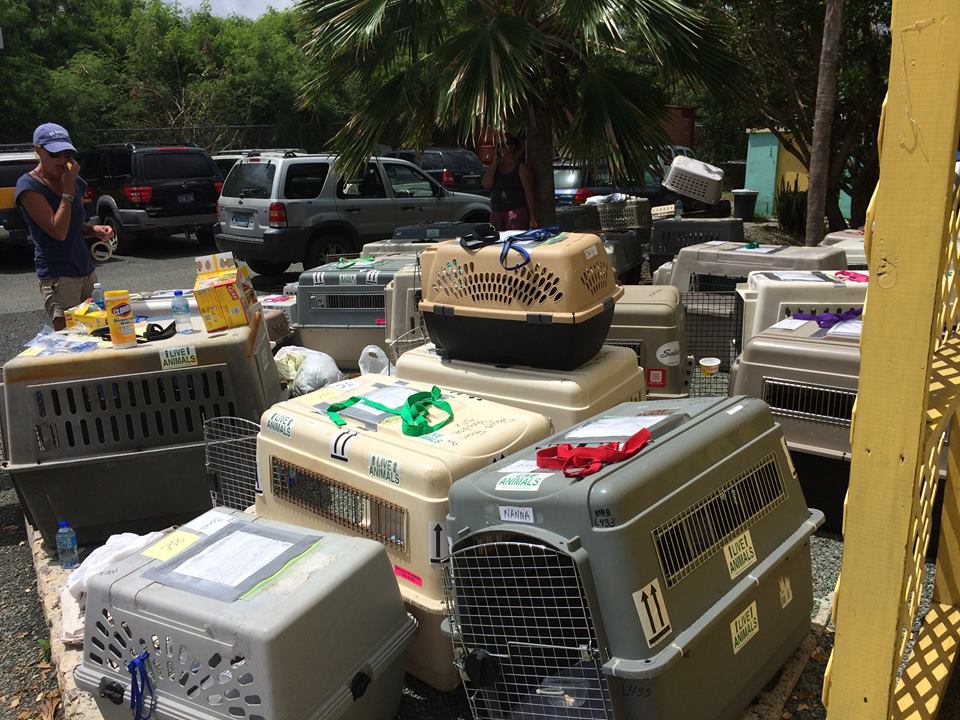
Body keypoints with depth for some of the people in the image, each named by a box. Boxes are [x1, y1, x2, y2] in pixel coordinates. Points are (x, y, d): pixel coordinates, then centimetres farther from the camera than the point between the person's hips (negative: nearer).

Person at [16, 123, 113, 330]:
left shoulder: (76, 182, 11)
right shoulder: (29, 185, -9)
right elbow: (58, 231, -18)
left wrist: (95, 229, 2)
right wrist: (68, 189, -16)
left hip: (86, 270, 7)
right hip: (57, 276, -7)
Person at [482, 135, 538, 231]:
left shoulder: (521, 167, -1)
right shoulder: (494, 166, 14)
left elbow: (529, 193, -5)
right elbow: (486, 185, -3)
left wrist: (532, 217, -11)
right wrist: (494, 163, -2)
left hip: (516, 212, -5)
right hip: (496, 213, 5)